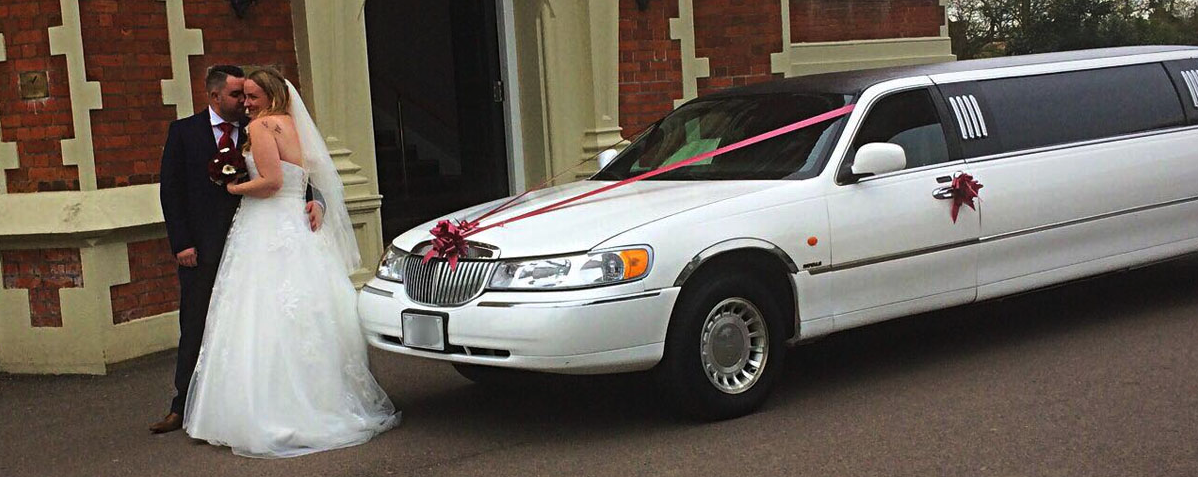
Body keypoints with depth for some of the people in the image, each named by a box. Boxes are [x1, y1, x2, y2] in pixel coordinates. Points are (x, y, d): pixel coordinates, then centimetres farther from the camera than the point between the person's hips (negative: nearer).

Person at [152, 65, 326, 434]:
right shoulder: (184, 131, 4)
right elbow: (171, 190, 1)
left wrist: (314, 201, -18)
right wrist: (181, 243, -6)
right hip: (202, 249, -1)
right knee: (195, 329, 4)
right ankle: (182, 408, 11)